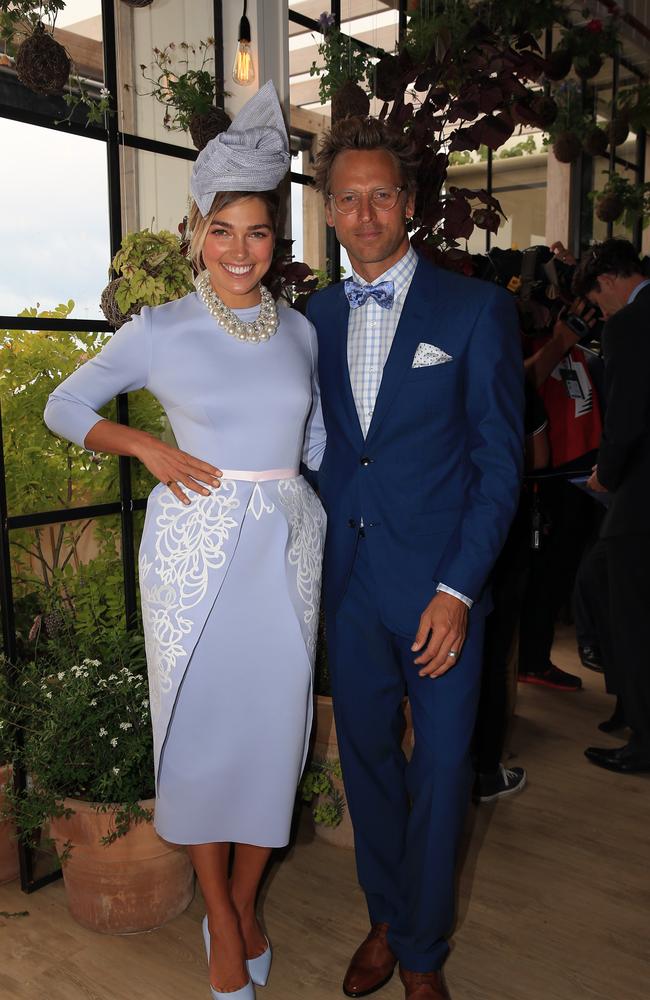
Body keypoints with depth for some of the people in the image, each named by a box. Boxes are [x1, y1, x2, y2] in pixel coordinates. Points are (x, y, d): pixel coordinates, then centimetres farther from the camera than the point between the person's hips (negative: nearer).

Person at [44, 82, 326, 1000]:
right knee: (201, 723, 7)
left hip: (289, 541, 3)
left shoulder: (299, 330, 8)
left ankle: (245, 904, 33)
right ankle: (219, 920, 28)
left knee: (274, 722, 9)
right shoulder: (160, 330, -2)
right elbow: (63, 406, 6)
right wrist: (149, 447, -8)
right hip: (195, 542, -3)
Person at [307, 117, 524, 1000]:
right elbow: (319, 446, 12)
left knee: (440, 772, 7)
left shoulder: (477, 310, -4)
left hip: (439, 585, -3)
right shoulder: (316, 317, 8)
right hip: (348, 579, 4)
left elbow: (500, 461, -7)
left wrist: (457, 589, -13)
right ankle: (386, 922, 39)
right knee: (366, 759, 16)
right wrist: (314, 553, 0)